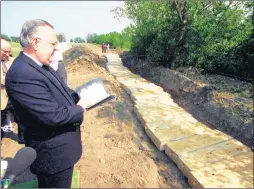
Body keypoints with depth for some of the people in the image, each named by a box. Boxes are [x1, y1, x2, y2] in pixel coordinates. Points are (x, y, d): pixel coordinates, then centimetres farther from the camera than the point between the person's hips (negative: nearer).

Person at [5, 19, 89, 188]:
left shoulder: (41, 65, 2)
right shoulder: (22, 75, -30)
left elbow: (62, 90, 13)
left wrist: (81, 97, -4)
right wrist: (80, 108, -15)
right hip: (54, 154, -9)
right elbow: (53, 116, -33)